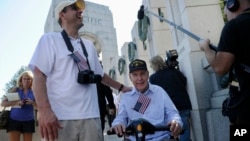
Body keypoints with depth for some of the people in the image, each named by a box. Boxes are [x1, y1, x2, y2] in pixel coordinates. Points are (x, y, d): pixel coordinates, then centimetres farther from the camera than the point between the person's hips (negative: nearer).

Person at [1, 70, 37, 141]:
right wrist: (16, 102, -19)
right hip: (14, 120, -1)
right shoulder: (15, 90, 3)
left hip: (28, 121, 1)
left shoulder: (34, 92, 3)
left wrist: (32, 102, -20)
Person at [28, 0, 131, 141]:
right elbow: (39, 75, -6)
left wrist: (121, 87, 30)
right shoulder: (50, 39, 4)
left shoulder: (89, 45, 19)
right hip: (59, 117, -4)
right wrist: (44, 110, -19)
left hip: (90, 116, 4)